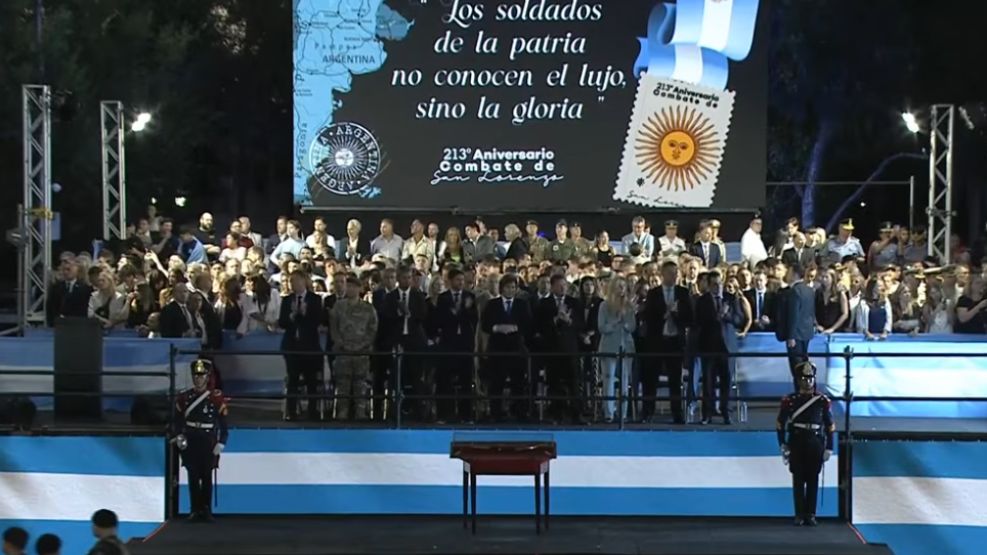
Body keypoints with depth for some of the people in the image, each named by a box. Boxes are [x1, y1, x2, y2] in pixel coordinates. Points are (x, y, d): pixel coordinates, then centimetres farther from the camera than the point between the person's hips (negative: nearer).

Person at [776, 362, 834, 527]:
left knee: (813, 481, 3)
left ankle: (811, 515, 9)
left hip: (815, 444, 1)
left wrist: (828, 448, 2)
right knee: (798, 481, 2)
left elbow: (830, 426, 5)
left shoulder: (823, 401, 1)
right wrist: (783, 446, -2)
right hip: (796, 445, 0)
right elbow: (781, 424, 3)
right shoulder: (789, 400, 0)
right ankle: (799, 515, 7)